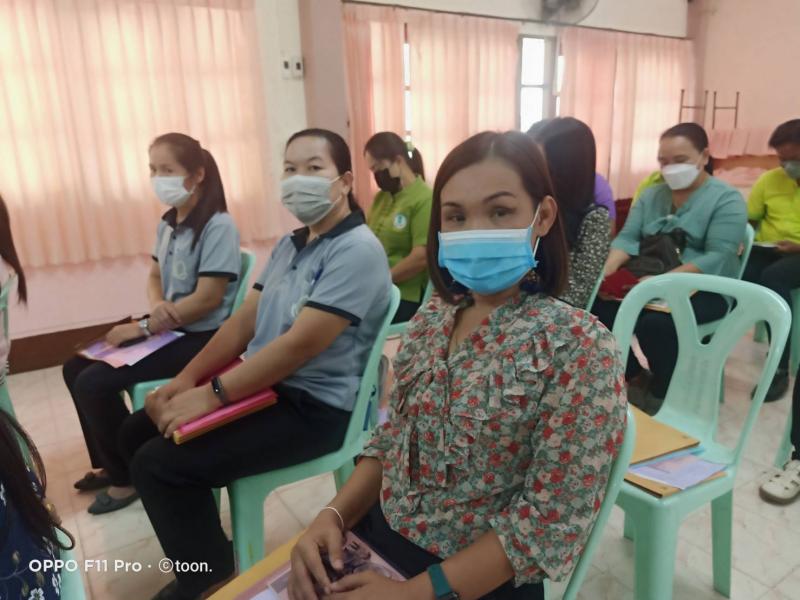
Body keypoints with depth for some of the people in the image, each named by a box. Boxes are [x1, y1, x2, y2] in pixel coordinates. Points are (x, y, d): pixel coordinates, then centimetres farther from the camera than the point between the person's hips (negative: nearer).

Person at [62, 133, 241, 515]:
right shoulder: (167, 224, 9)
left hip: (202, 338, -9)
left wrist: (144, 327, -17)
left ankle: (126, 478, 6)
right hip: (168, 328, 9)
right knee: (76, 368, 8)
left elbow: (207, 300, -23)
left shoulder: (218, 226, -19)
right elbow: (155, 276, 16)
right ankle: (107, 464, 23)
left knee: (94, 382, -16)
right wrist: (157, 307, -9)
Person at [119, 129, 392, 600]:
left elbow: (301, 343, -25)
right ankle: (204, 545, 25)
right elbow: (244, 320, 10)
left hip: (313, 407, -9)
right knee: (139, 431, 9)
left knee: (159, 463, -15)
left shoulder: (357, 250, -18)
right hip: (266, 388, 9)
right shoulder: (290, 245, 12)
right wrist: (187, 378, -1)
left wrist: (213, 394, -22)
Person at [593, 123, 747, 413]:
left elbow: (718, 257, -16)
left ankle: (662, 393, -5)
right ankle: (635, 376, -1)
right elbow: (627, 238, 4)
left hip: (704, 290, -5)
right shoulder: (651, 195, 13)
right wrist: (610, 267, -20)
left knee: (655, 324, -33)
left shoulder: (727, 199, -4)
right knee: (600, 306, -22)